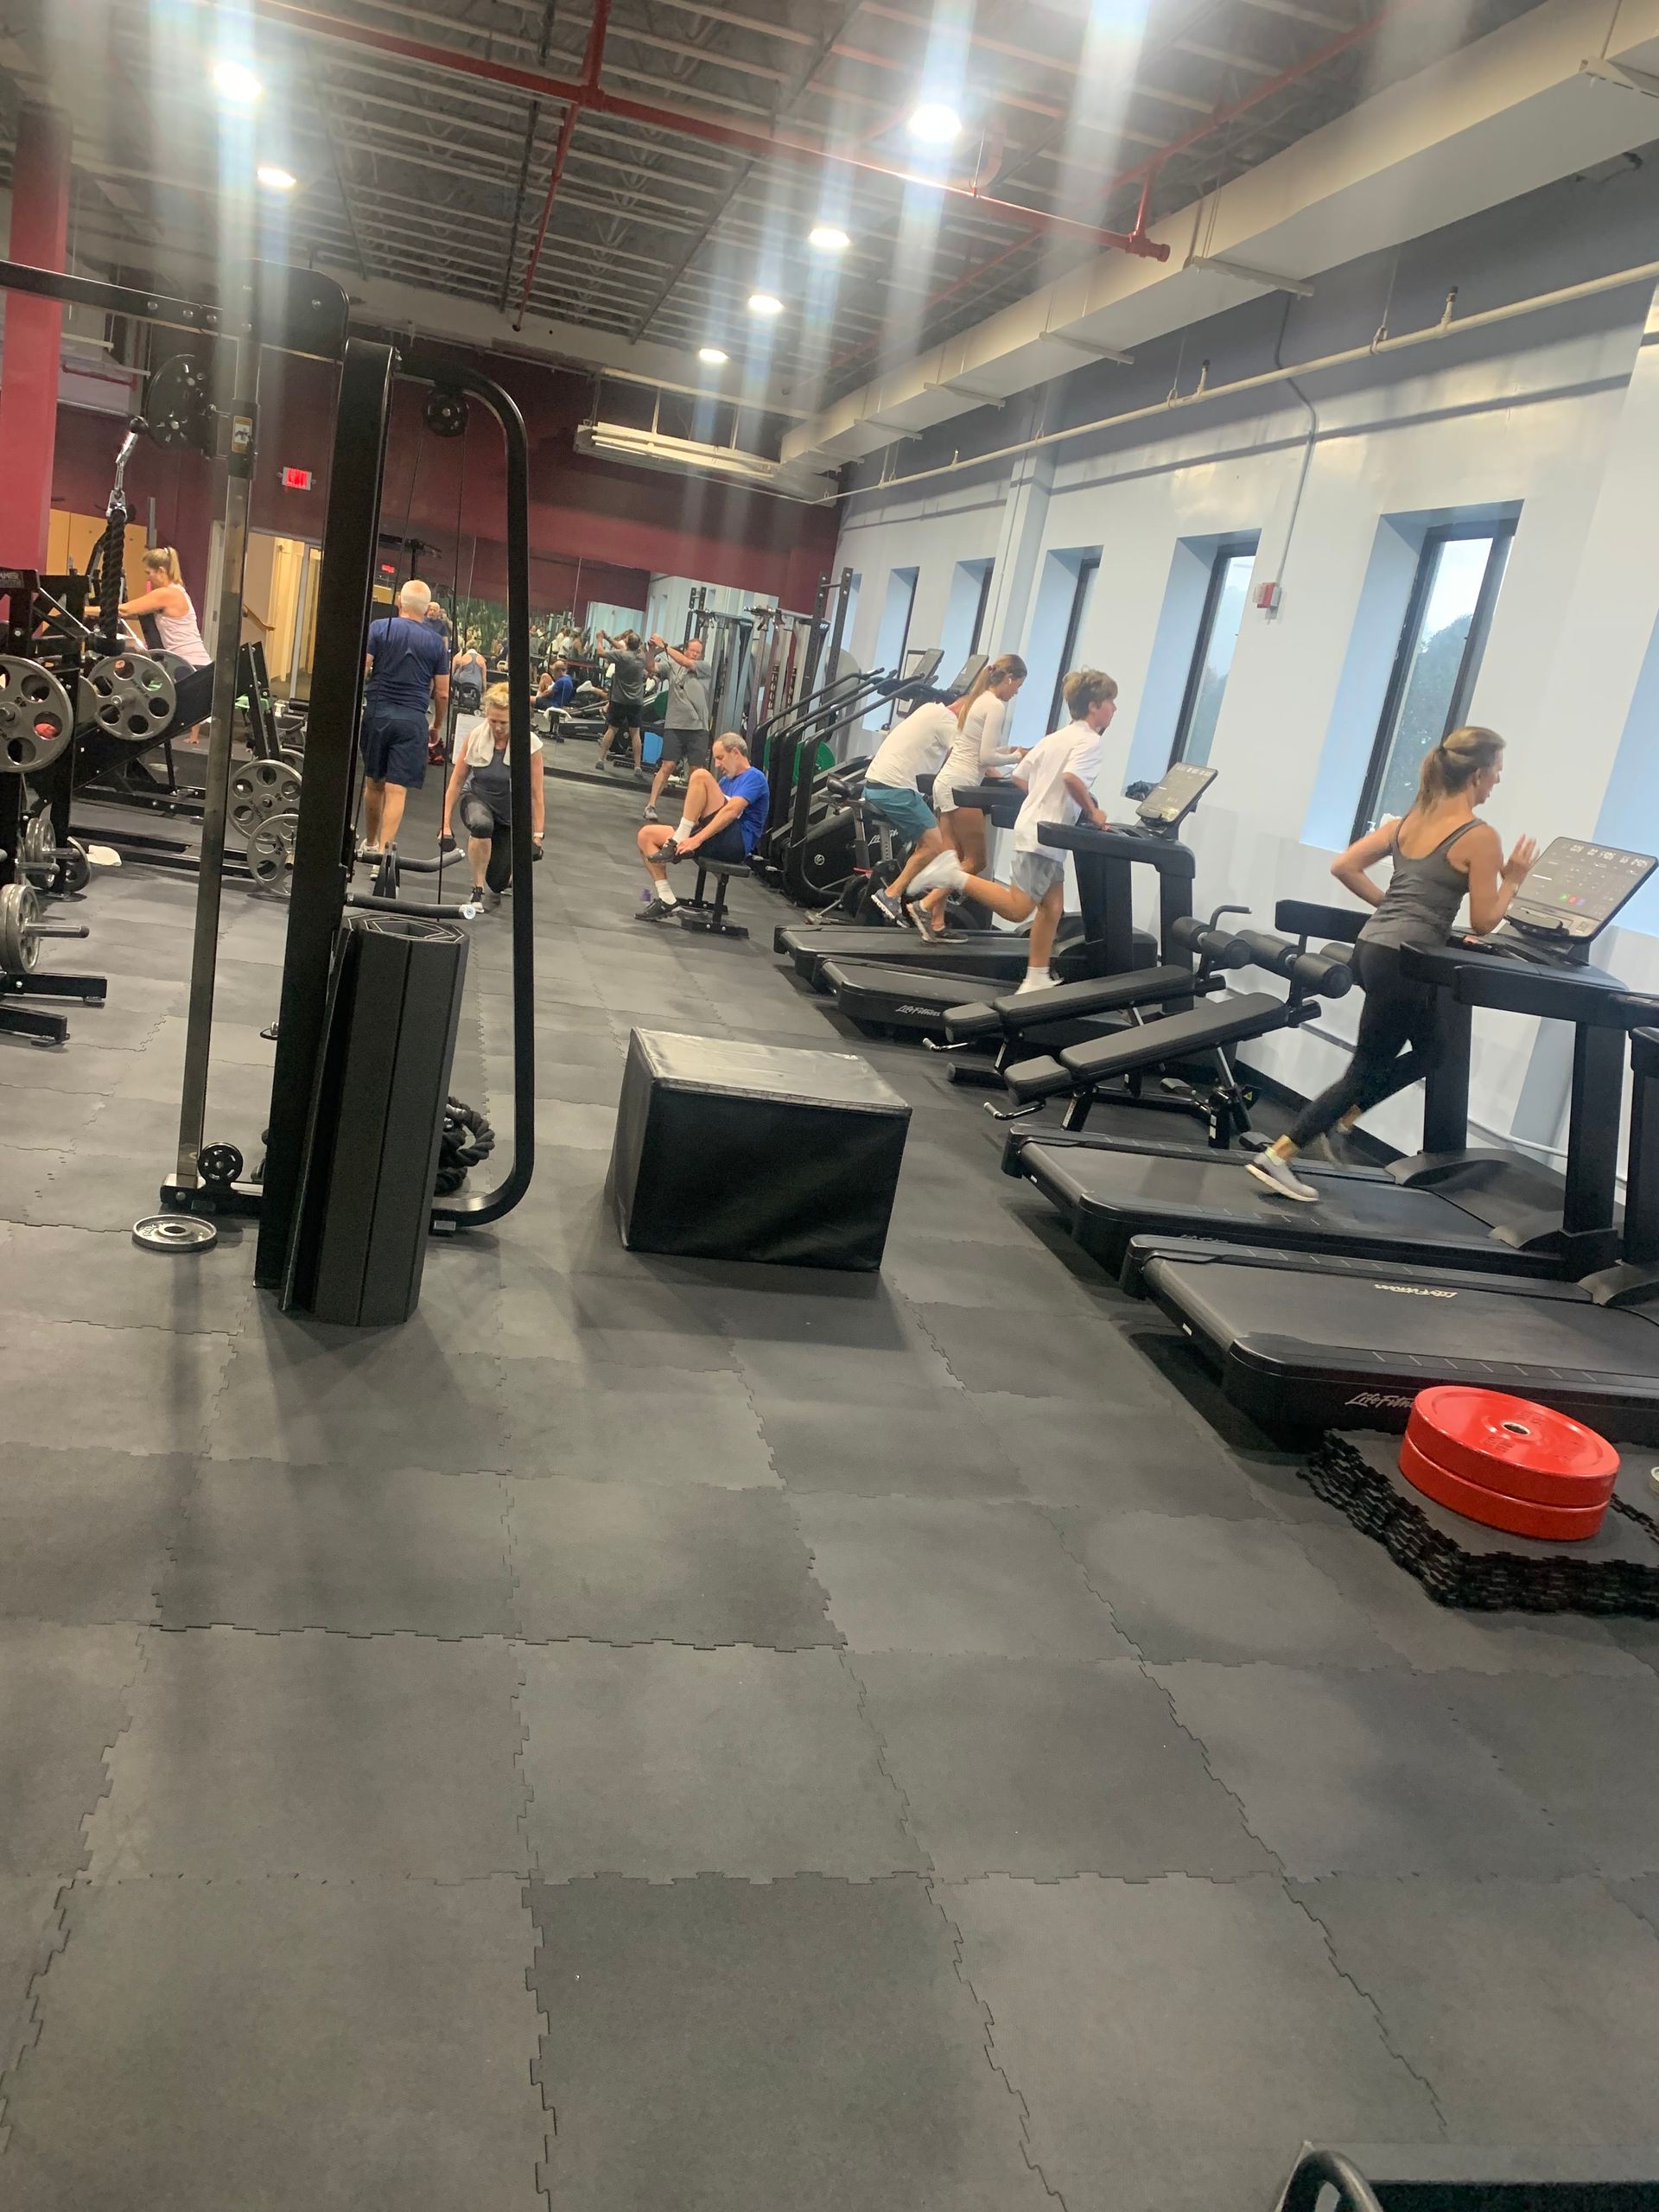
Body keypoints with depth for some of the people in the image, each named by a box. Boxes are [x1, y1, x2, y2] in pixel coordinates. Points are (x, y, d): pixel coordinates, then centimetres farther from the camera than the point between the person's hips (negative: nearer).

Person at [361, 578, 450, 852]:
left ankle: (371, 844, 29)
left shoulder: (380, 628, 0)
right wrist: (436, 726, 20)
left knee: (374, 783, 16)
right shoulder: (437, 641, 4)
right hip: (413, 720, -1)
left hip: (377, 714, 1)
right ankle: (383, 850, -14)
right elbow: (442, 694, 5)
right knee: (397, 790, -5)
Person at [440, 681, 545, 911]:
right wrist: (446, 824, -10)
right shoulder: (475, 738, -16)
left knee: (497, 882, -4)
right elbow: (456, 781, -8)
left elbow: (536, 794, -15)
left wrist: (537, 835, -16)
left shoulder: (530, 744, -19)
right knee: (481, 824, -39)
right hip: (478, 800, 0)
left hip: (511, 814, 0)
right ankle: (477, 890, -20)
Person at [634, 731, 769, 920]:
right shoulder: (726, 780, 27)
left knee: (700, 776, -20)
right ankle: (665, 899, -6)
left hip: (735, 842, -9)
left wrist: (697, 840, -24)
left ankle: (678, 843, -17)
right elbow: (703, 813, 21)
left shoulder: (754, 777, -2)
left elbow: (732, 811, -18)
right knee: (646, 835, 0)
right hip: (713, 837, 9)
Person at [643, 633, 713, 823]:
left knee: (696, 770, 1)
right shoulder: (672, 667, 10)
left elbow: (686, 663, -9)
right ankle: (651, 805, -5)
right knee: (667, 766, -7)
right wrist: (652, 650, -11)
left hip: (698, 728, 0)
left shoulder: (705, 668, 6)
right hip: (674, 726, 0)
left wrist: (665, 646, -8)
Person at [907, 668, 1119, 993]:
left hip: (1032, 827, 10)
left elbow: (1018, 778, 20)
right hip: (1044, 834, -10)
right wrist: (1092, 812, -15)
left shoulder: (1053, 738, 17)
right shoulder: (1089, 741, -9)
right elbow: (1072, 778, -28)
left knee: (1052, 907, 11)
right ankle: (953, 875, -14)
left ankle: (1037, 979, 12)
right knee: (1017, 908, -12)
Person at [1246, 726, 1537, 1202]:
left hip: (1372, 946, 9)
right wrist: (1513, 879, 6)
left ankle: (1337, 1122, 22)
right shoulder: (1480, 836, -9)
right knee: (1366, 1072, 3)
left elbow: (1343, 866, 9)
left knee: (1430, 1047, 25)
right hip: (1403, 962, -8)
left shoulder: (1407, 820, 12)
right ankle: (1276, 1157, 2)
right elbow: (1483, 922, -7)